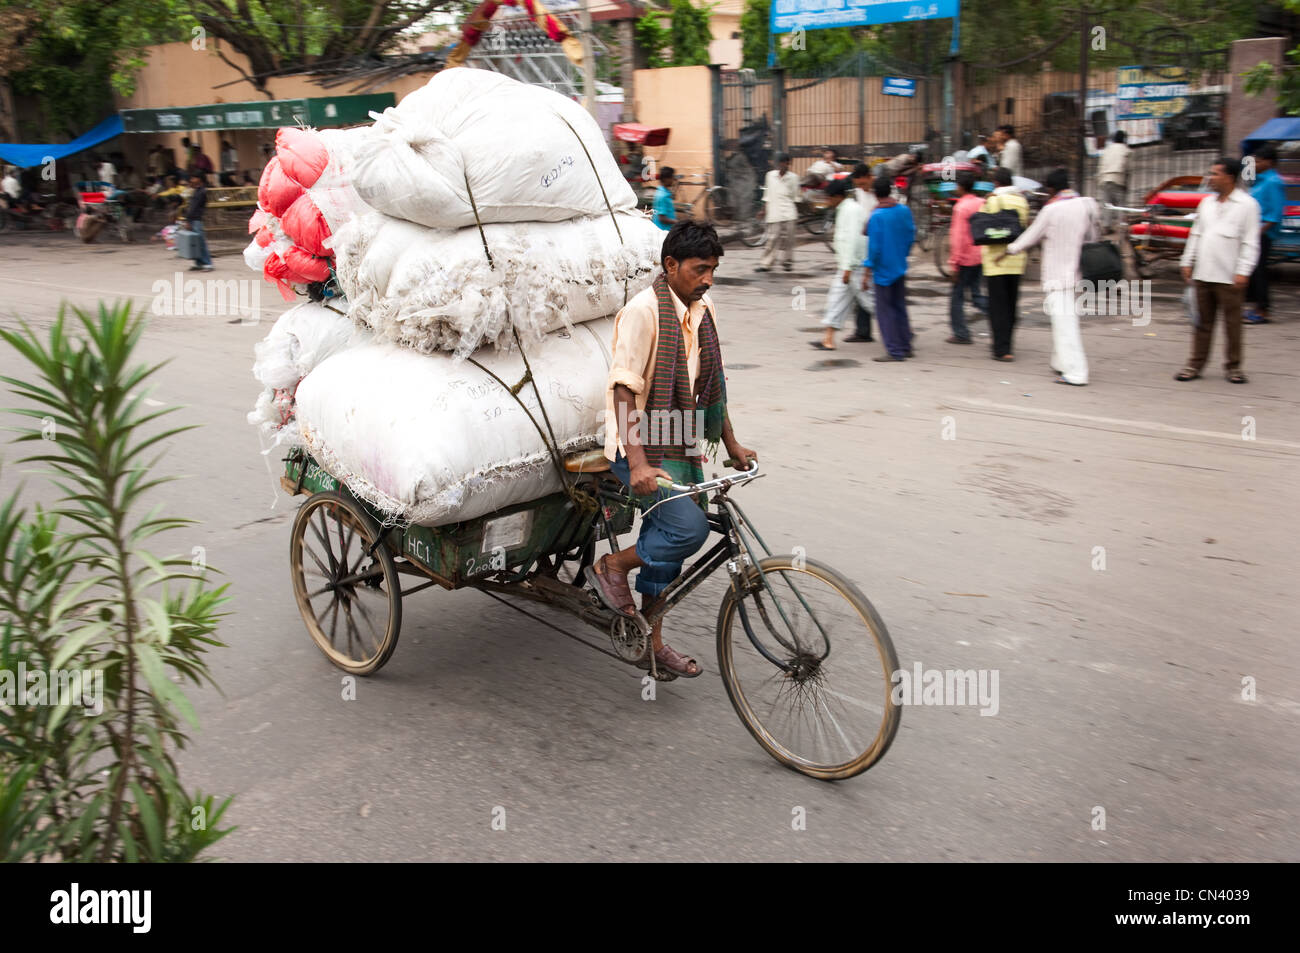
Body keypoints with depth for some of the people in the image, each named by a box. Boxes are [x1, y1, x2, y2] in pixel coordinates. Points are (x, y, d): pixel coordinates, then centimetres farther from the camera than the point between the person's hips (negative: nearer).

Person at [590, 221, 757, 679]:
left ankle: (652, 640, 27)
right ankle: (612, 566, 3)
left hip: (681, 447, 8)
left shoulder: (705, 310, 7)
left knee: (664, 545, 12)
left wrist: (731, 444, 14)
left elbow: (711, 383, 16)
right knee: (689, 527, -22)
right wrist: (638, 462, -28)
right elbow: (624, 388, -21)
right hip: (643, 447, -8)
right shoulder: (643, 310, -17)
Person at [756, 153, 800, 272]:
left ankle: (787, 262, 11)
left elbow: (795, 197, 11)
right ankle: (766, 264, 0)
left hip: (788, 213, 0)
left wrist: (796, 211, 8)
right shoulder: (770, 175, 6)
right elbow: (767, 195, 12)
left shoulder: (793, 177, 5)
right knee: (773, 238, -3)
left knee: (787, 238, -1)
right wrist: (764, 209, 10)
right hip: (774, 212, 0)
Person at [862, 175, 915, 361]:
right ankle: (905, 347, 21)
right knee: (900, 307, 16)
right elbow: (911, 236, 10)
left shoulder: (876, 216, -17)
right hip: (900, 267, 7)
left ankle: (895, 351, 1)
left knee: (885, 311, 1)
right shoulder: (905, 211, 2)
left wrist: (867, 271, -12)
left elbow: (874, 246, -18)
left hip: (883, 269, -7)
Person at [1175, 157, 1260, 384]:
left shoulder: (1247, 205, -3)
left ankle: (1233, 366, 13)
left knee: (1232, 322, 3)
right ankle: (1195, 364, 15)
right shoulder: (1207, 202, 13)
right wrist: (1187, 262, 12)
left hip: (1229, 277, -5)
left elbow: (1251, 242, -7)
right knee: (1203, 322, 9)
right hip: (1203, 274, 5)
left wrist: (1243, 272, -14)